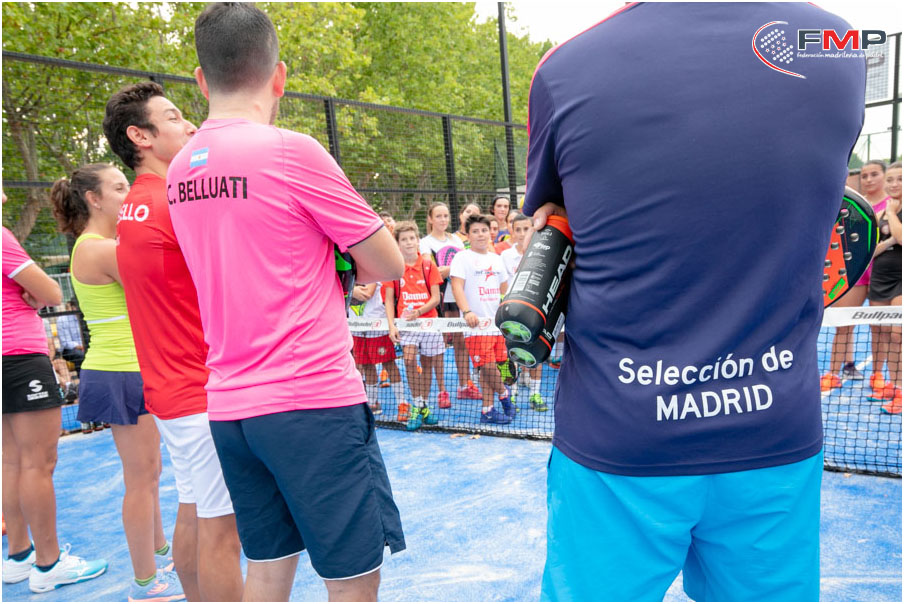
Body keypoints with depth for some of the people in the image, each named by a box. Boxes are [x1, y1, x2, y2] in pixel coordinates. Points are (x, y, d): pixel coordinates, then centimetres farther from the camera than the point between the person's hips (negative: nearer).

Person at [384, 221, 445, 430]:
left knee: (427, 364, 7)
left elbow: (435, 298, -2)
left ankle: (422, 406, 22)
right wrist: (391, 325, -8)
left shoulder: (428, 264, 0)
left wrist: (418, 312, -17)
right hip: (405, 322, -1)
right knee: (409, 359, -19)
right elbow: (389, 300, 2)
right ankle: (419, 406, -8)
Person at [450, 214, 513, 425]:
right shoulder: (462, 257, -2)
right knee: (487, 365, -10)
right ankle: (503, 393, 17)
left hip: (497, 321, 5)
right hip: (475, 322, -5)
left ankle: (488, 410, 15)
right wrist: (467, 311, -25)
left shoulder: (496, 258, 16)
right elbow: (457, 286, -12)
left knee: (488, 367, 6)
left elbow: (504, 288, 25)